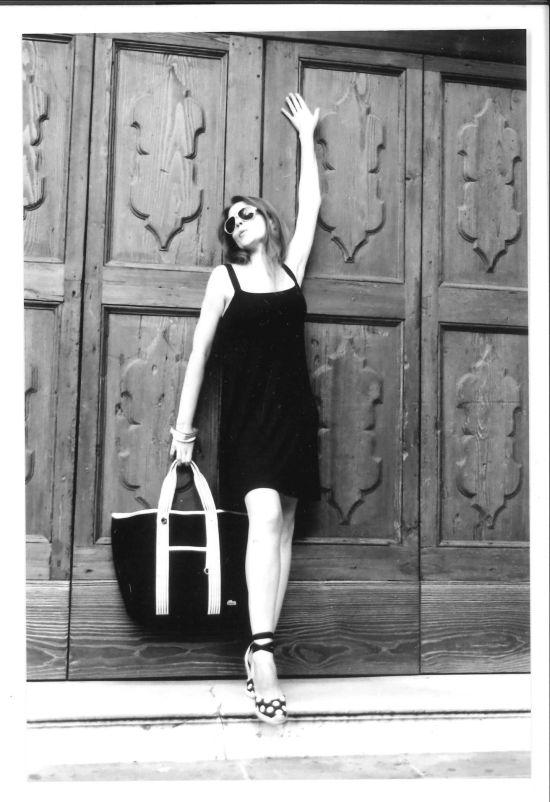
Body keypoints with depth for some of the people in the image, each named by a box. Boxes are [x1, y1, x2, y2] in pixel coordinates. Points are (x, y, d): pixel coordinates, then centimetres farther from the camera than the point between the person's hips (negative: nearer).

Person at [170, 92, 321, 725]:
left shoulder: (291, 269, 12)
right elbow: (200, 352, 3)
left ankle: (260, 650, 7)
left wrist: (306, 136, 30)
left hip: (293, 412, 4)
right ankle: (263, 652, -20)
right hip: (247, 416, -3)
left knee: (282, 526, 1)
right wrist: (183, 425, 0)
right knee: (265, 516, -20)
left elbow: (310, 204, 19)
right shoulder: (225, 277, 4)